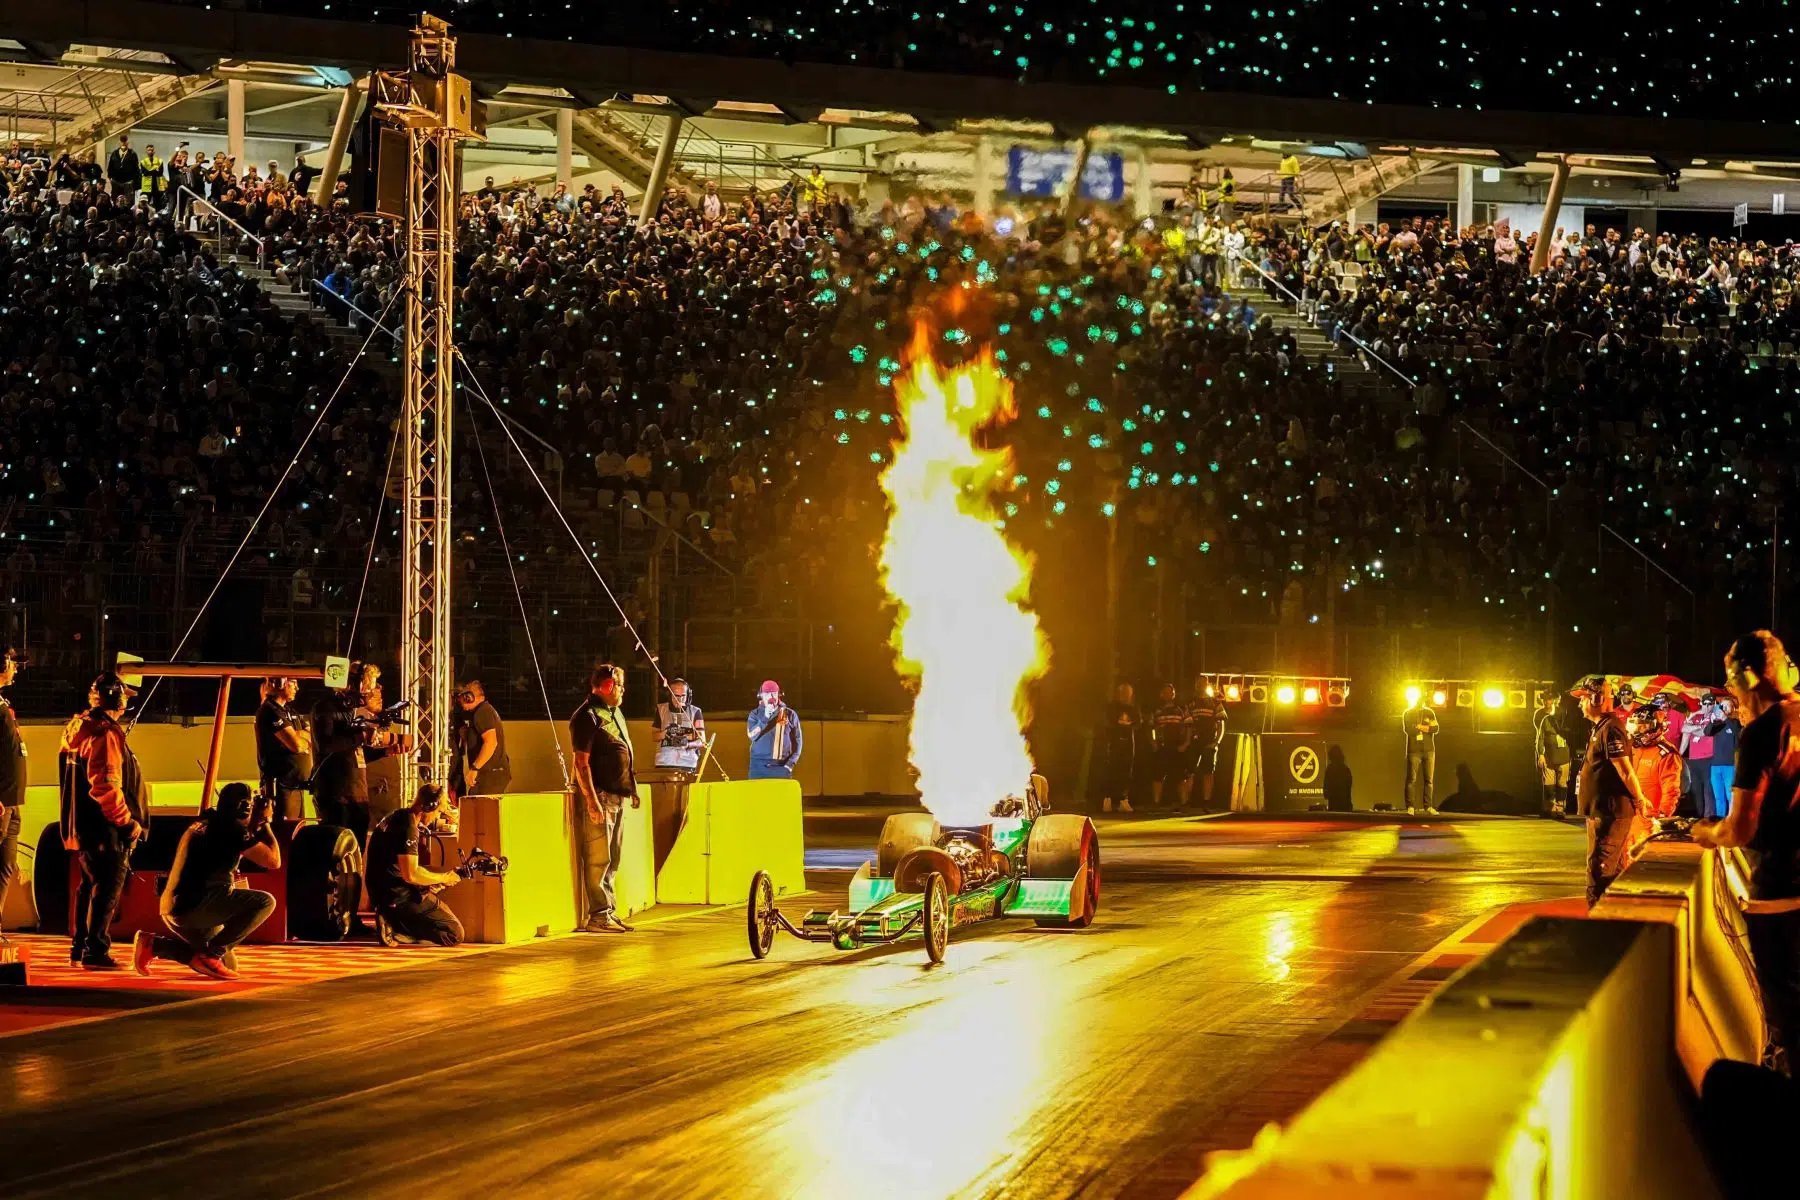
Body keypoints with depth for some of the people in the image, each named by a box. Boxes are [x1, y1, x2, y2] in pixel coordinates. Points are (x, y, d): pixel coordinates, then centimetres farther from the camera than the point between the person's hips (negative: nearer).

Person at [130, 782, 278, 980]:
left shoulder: (205, 823, 19)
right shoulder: (232, 829, -7)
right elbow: (274, 861, -8)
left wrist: (254, 827, 28)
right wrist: (265, 823, 3)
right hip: (196, 905, -9)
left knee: (228, 963, 22)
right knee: (265, 902, -11)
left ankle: (153, 944, 12)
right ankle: (210, 954, -11)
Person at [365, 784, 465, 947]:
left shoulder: (398, 817, 13)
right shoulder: (408, 827, -19)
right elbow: (411, 875, -25)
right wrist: (444, 878, -10)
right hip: (398, 896, -10)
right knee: (455, 933, -10)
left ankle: (392, 923, 10)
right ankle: (396, 931, -13)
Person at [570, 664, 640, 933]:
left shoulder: (614, 713, 18)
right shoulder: (588, 717, -12)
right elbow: (581, 762, -17)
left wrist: (633, 789, 22)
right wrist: (591, 800, -23)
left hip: (617, 797, 10)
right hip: (599, 797, -10)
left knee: (613, 859, 13)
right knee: (598, 858, -8)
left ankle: (609, 912, 19)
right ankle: (598, 916, -7)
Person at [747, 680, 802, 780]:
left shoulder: (790, 714, 5)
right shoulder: (755, 714, 8)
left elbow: (797, 741, 6)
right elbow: (752, 735, -7)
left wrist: (790, 764, -4)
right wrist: (765, 717, -16)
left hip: (781, 766, -1)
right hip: (759, 766, 1)